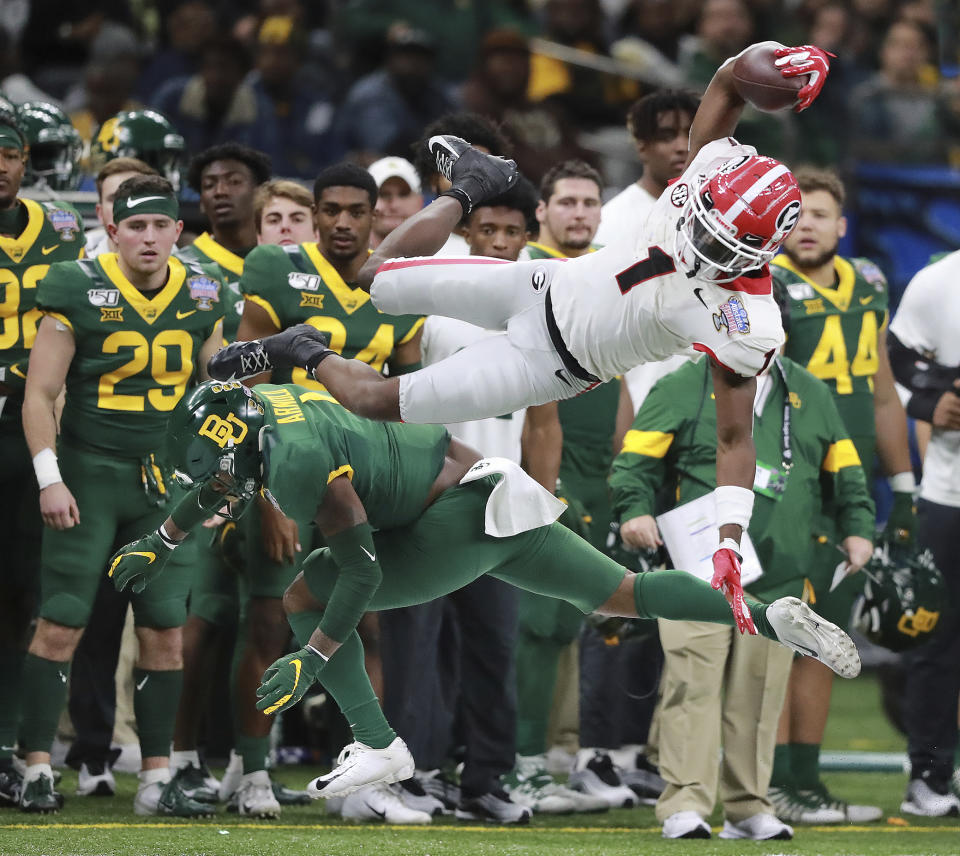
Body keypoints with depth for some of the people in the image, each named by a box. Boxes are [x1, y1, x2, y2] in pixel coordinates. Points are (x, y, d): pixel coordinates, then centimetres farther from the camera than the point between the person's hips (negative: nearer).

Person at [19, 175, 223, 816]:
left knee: (165, 633, 2)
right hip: (89, 474, -4)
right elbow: (40, 393, -6)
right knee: (61, 626, -6)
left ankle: (157, 779, 8)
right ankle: (38, 768, 0)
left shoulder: (202, 296, 5)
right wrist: (49, 479, -13)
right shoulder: (78, 289, -8)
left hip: (167, 481, 4)